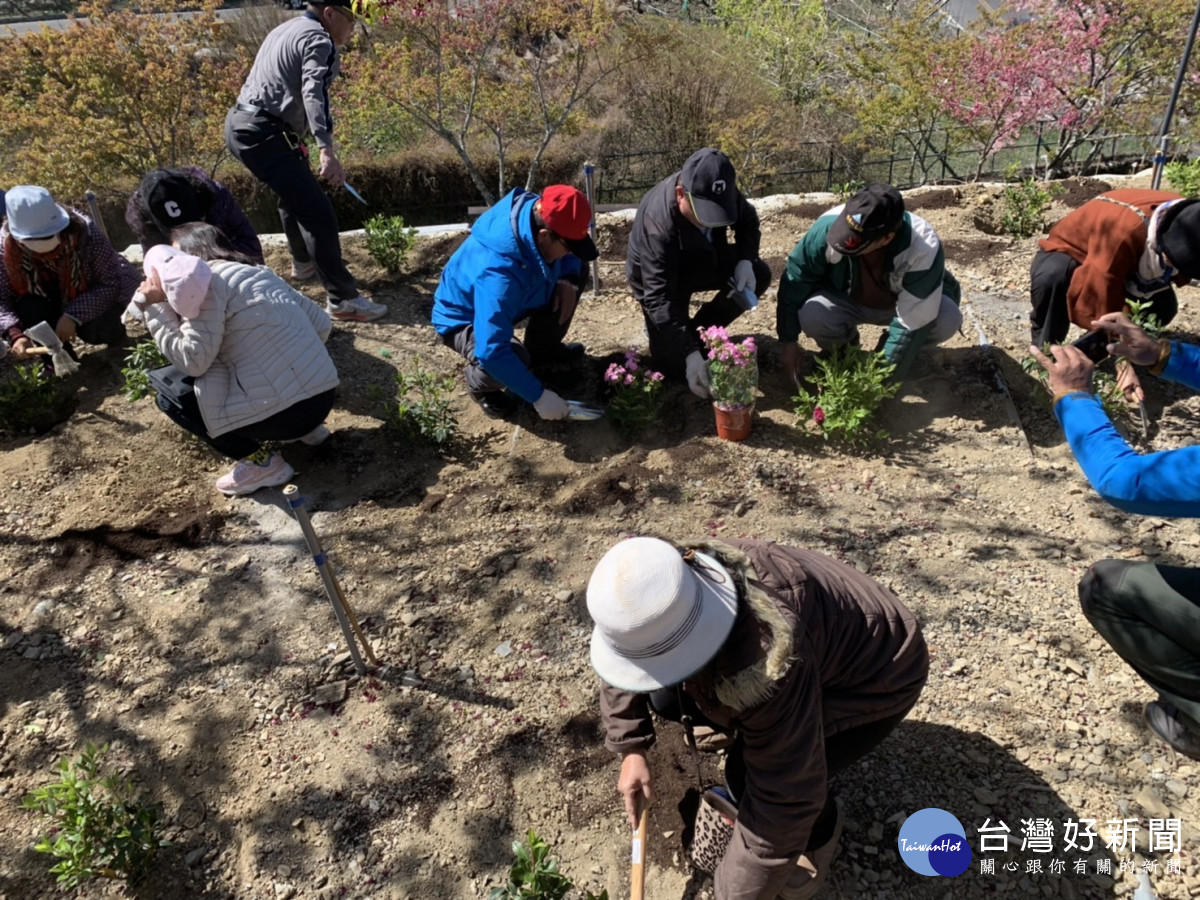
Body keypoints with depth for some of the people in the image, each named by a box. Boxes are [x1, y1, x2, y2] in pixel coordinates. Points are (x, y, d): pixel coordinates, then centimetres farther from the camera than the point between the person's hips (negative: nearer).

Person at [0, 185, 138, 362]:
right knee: (28, 309, -28)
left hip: (103, 292, -2)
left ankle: (112, 330, 8)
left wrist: (74, 315, -39)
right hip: (57, 296, 2)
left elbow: (112, 283, -29)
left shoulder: (83, 232, -32)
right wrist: (16, 334, -41)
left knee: (92, 329, -30)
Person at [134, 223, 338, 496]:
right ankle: (306, 427, 20)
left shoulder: (207, 278, -6)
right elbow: (322, 324, 18)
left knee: (171, 396, 7)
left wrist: (154, 308, -4)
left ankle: (261, 462, 2)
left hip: (284, 410, -8)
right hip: (325, 396, 8)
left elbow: (193, 361, -13)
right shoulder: (260, 272, 16)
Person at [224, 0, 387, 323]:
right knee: (318, 211, -12)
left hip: (240, 124, 11)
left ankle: (303, 262, 47)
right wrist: (326, 149, -39)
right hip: (263, 133, -10)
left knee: (295, 194, 30)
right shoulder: (318, 40, -9)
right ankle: (343, 299, -13)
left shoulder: (287, 29, 22)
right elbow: (313, 95, -26)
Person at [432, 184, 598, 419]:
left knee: (573, 275, -2)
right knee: (515, 357, -37)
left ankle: (543, 349, 17)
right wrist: (539, 396, -37)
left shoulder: (540, 214, -21)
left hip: (506, 301, 8)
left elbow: (570, 258, 2)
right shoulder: (498, 275, -43)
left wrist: (569, 279, -19)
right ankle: (479, 383, 0)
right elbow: (491, 353, -45)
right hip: (463, 318, -8)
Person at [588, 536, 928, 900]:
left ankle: (820, 832, 5)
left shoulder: (769, 667, -44)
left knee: (750, 772, -25)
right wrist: (631, 748, -7)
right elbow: (625, 665, -1)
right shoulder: (667, 598, -23)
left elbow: (784, 800, -34)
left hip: (877, 674, -6)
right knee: (667, 699, -3)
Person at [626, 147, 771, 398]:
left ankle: (700, 332, 2)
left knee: (759, 275, -15)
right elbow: (660, 298, -41)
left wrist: (745, 260, -20)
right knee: (675, 365, -17)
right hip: (658, 278, -5)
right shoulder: (657, 224, -39)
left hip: (703, 259, 6)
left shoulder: (722, 194, -23)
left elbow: (748, 220, 0)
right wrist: (689, 353, -47)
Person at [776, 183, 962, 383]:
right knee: (810, 316, -31)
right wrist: (789, 341, -15)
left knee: (947, 320, -30)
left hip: (903, 303, -1)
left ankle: (908, 350, 3)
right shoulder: (828, 227, -32)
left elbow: (913, 322, -31)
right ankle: (843, 346, 4)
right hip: (847, 301, 1)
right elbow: (794, 281, -17)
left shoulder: (923, 250, -36)